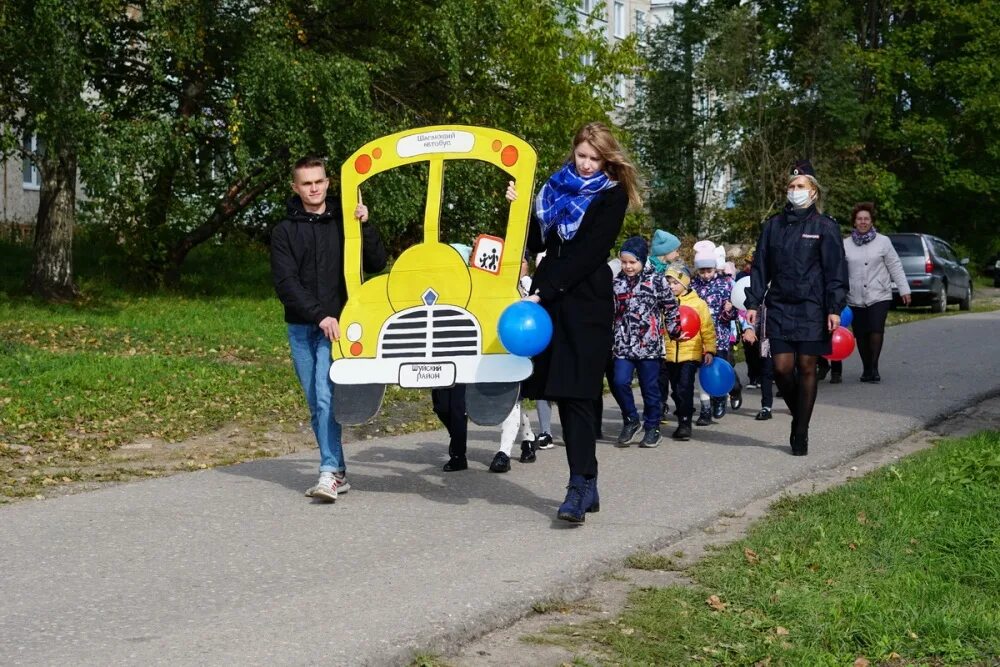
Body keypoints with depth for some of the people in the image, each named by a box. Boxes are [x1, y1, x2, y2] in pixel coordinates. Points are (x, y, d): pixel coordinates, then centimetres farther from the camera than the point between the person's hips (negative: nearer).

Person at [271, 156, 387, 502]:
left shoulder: (345, 222, 7)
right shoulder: (285, 231, 7)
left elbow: (377, 263, 2)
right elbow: (285, 283, -3)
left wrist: (364, 226, -12)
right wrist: (318, 315, -15)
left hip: (337, 323, -3)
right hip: (301, 327, 3)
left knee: (326, 396, -18)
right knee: (316, 404, 5)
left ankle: (330, 473, -20)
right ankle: (338, 473, 13)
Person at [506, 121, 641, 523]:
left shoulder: (612, 195, -1)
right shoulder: (558, 187, 16)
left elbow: (589, 253, -11)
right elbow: (537, 242, 17)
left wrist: (543, 292, -17)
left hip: (587, 304, -5)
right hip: (551, 300, 5)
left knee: (576, 394, -12)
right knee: (564, 394, 4)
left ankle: (580, 489, -13)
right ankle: (587, 484, 10)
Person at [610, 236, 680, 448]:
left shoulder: (656, 280, -2)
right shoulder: (616, 282, 7)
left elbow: (670, 307, 5)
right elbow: (609, 312, 15)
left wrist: (675, 330, 5)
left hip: (649, 344, -2)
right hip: (623, 344, 2)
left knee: (650, 387, 5)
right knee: (619, 382, -10)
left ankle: (652, 427, 19)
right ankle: (631, 420, 11)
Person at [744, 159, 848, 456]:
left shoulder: (825, 227, 0)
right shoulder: (773, 225, 10)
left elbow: (835, 271, -4)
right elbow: (760, 267, 11)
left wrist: (834, 309, -12)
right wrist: (753, 303, 4)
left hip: (811, 309, -3)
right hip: (779, 307, 3)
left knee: (806, 368, 1)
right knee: (781, 367, -5)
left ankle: (801, 432, 9)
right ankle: (798, 415, 21)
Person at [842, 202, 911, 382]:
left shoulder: (883, 242, 5)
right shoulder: (845, 244, 8)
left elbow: (895, 267, 6)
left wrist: (904, 289, 2)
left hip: (879, 296, -2)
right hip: (855, 299, 2)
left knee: (876, 331, -16)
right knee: (861, 335, 3)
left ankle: (874, 368, -8)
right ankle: (866, 369, 17)